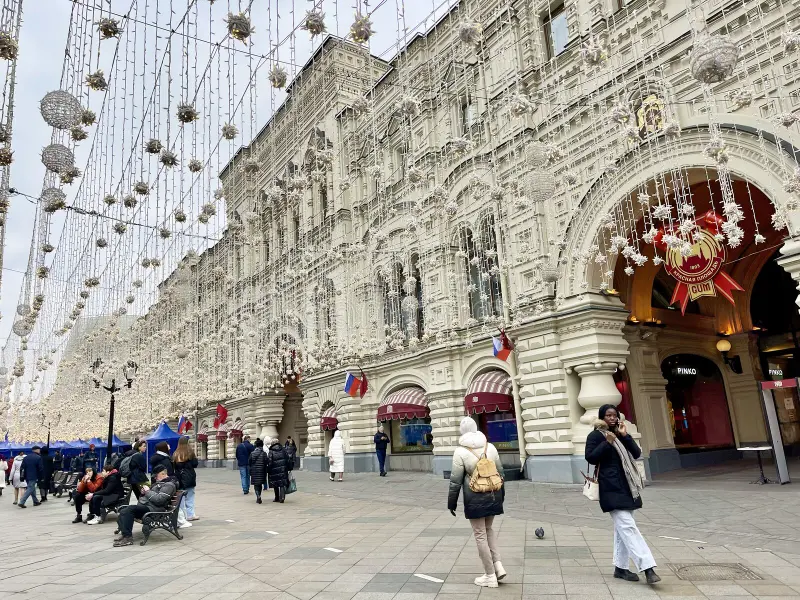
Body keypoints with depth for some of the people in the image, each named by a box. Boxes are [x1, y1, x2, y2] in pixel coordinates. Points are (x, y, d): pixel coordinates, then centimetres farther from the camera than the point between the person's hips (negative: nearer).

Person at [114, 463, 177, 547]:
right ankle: (124, 533, -7)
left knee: (129, 509, -28)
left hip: (153, 509, -11)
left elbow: (159, 500, -21)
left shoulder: (169, 485, -9)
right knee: (122, 510, -2)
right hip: (144, 506, 11)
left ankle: (128, 537, -25)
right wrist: (144, 492, 6)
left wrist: (148, 491, -11)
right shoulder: (159, 482, 23)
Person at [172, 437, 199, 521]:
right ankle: (190, 515, 6)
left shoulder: (176, 454, 1)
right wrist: (195, 457, 11)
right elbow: (195, 464, -5)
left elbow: (173, 466, 0)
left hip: (179, 478, 3)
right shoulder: (190, 452, -7)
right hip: (189, 477, -3)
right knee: (189, 497, 5)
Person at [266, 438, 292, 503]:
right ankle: (282, 497, -10)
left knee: (275, 485, 12)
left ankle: (277, 498, 20)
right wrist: (289, 468, 12)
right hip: (283, 470, 2)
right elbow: (288, 460, 4)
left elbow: (269, 463, -8)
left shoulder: (271, 452, -4)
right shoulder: (283, 450, 4)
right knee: (282, 484, 4)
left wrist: (268, 470, 3)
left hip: (274, 471, -2)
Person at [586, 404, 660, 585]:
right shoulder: (595, 435, -3)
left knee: (622, 528, 11)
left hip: (627, 487, 7)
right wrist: (607, 443, -20)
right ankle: (647, 567, -18)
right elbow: (590, 458, -13)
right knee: (627, 526, -15)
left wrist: (625, 436, -6)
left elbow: (637, 454, 6)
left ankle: (620, 567, 18)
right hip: (611, 488, -7)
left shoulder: (621, 434, 16)